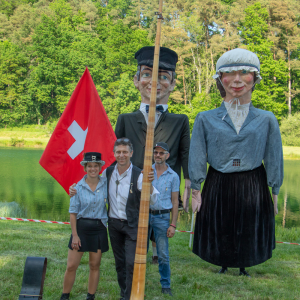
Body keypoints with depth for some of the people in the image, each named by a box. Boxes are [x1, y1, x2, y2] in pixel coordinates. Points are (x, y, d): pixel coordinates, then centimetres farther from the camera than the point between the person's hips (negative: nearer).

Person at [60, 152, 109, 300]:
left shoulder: (106, 184, -1)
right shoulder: (78, 187, -5)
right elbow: (73, 212, -2)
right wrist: (74, 235, -6)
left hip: (99, 228, 1)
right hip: (81, 227, -1)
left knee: (94, 266, 9)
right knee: (71, 266, 0)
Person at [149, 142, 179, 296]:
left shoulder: (173, 176, 4)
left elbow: (175, 202, 4)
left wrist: (173, 225, -1)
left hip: (162, 217, -1)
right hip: (144, 214, 1)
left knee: (163, 255, 0)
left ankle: (165, 286, 12)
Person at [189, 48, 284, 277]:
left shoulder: (267, 120, -1)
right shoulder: (206, 119, -2)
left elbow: (274, 160, 4)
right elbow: (197, 159, 2)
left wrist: (274, 194, 6)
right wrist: (196, 192, 1)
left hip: (253, 187, 1)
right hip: (218, 187, 0)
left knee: (248, 235, 13)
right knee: (219, 234, 12)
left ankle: (243, 267, 39)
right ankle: (224, 265, 39)